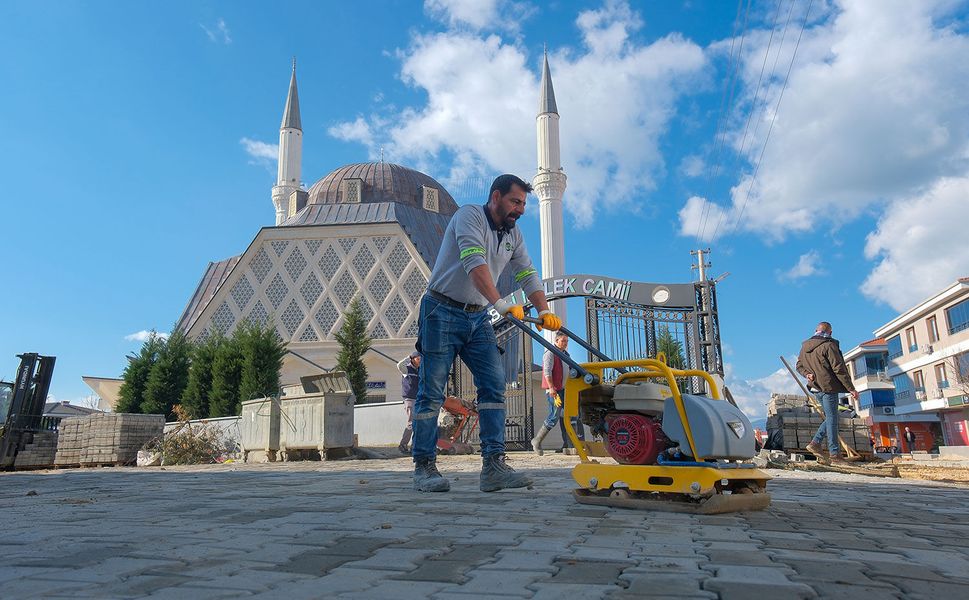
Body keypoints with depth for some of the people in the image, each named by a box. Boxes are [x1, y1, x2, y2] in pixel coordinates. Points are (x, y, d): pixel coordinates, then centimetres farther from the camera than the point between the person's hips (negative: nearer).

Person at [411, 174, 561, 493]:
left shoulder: (513, 235, 12)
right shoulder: (469, 215, -12)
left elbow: (528, 275, 6)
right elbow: (475, 263, -28)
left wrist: (544, 312, -11)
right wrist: (501, 304, -39)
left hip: (477, 317, 7)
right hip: (443, 313, -7)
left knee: (494, 385, -5)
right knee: (432, 392, -2)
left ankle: (494, 466, -4)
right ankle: (424, 467, 8)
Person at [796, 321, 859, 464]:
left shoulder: (805, 346, 11)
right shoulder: (829, 345, -12)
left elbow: (799, 365, 17)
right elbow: (839, 369, -14)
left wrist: (807, 373, -2)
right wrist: (851, 388, -10)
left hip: (815, 388, 7)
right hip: (829, 387, -7)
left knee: (830, 417, 17)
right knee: (832, 419, -2)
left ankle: (816, 443, 8)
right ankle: (835, 454, 0)